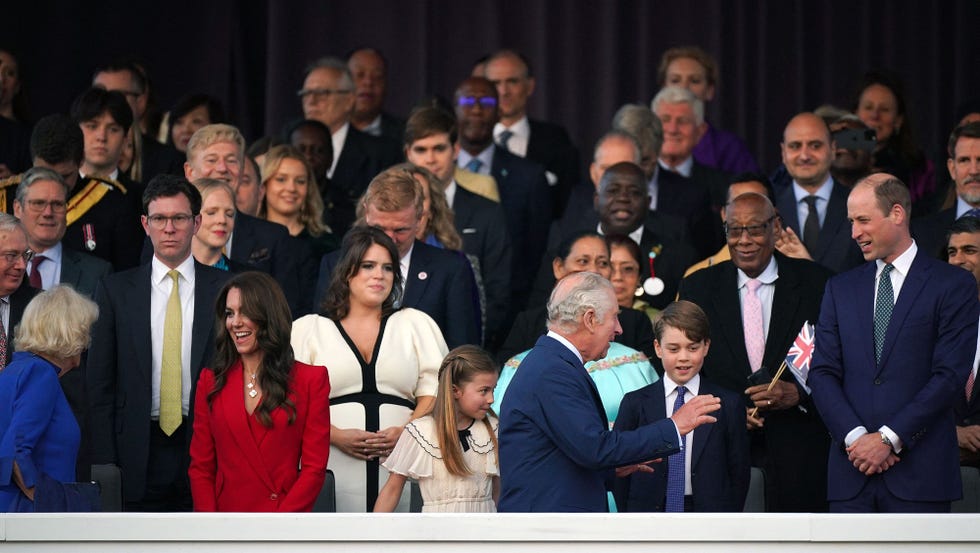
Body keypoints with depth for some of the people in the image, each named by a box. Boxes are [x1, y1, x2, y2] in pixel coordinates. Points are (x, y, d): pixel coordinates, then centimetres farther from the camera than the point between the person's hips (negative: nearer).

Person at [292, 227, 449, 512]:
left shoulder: (416, 324, 18)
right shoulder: (308, 328, 13)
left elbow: (434, 392, 9)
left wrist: (406, 430, -9)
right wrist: (337, 436, -11)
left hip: (401, 466, 1)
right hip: (335, 468, -1)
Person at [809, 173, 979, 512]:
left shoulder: (953, 285, 3)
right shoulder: (841, 289, 16)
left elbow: (950, 375, -6)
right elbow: (823, 373, 9)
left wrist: (889, 438, -11)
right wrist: (855, 436, -7)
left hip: (920, 472, -3)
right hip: (851, 472, 3)